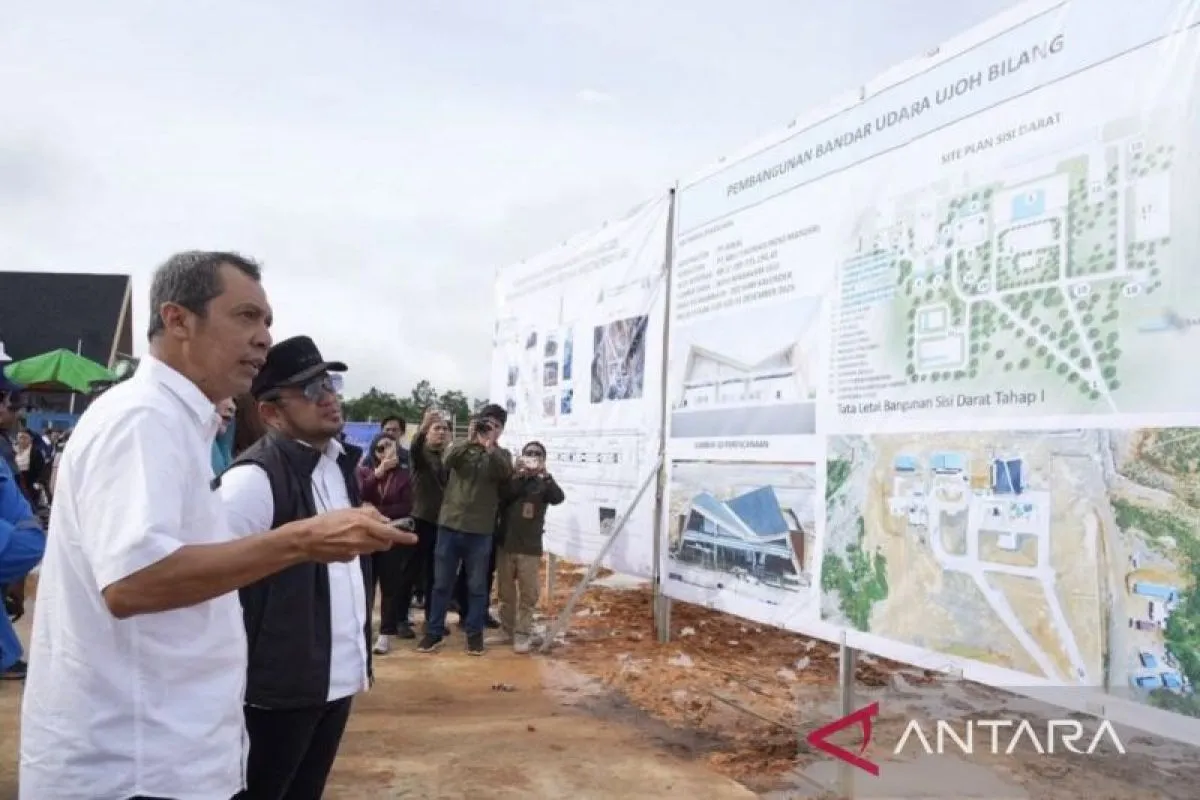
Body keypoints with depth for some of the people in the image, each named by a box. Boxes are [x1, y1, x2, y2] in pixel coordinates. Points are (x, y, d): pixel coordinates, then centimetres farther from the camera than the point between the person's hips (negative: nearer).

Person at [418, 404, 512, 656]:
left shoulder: (501, 455, 5)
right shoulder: (461, 447, 5)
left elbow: (506, 473, -17)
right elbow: (447, 460, -16)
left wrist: (489, 446, -26)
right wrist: (469, 440, -27)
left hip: (480, 530, 0)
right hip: (450, 524, 0)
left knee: (477, 586, 7)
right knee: (442, 583, 8)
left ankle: (474, 633, 19)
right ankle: (434, 632, 18)